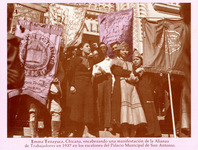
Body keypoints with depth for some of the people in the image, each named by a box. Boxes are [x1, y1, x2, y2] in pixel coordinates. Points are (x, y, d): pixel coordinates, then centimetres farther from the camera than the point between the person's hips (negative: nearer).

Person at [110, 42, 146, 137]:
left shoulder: (130, 64, 31)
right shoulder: (115, 61, 16)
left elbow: (136, 77, 19)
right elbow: (118, 71, -4)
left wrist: (133, 78, -4)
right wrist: (130, 74, -2)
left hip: (131, 87, 5)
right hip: (121, 87, -5)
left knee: (135, 112, -10)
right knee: (124, 112, -17)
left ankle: (132, 136, -11)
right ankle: (125, 135, -19)